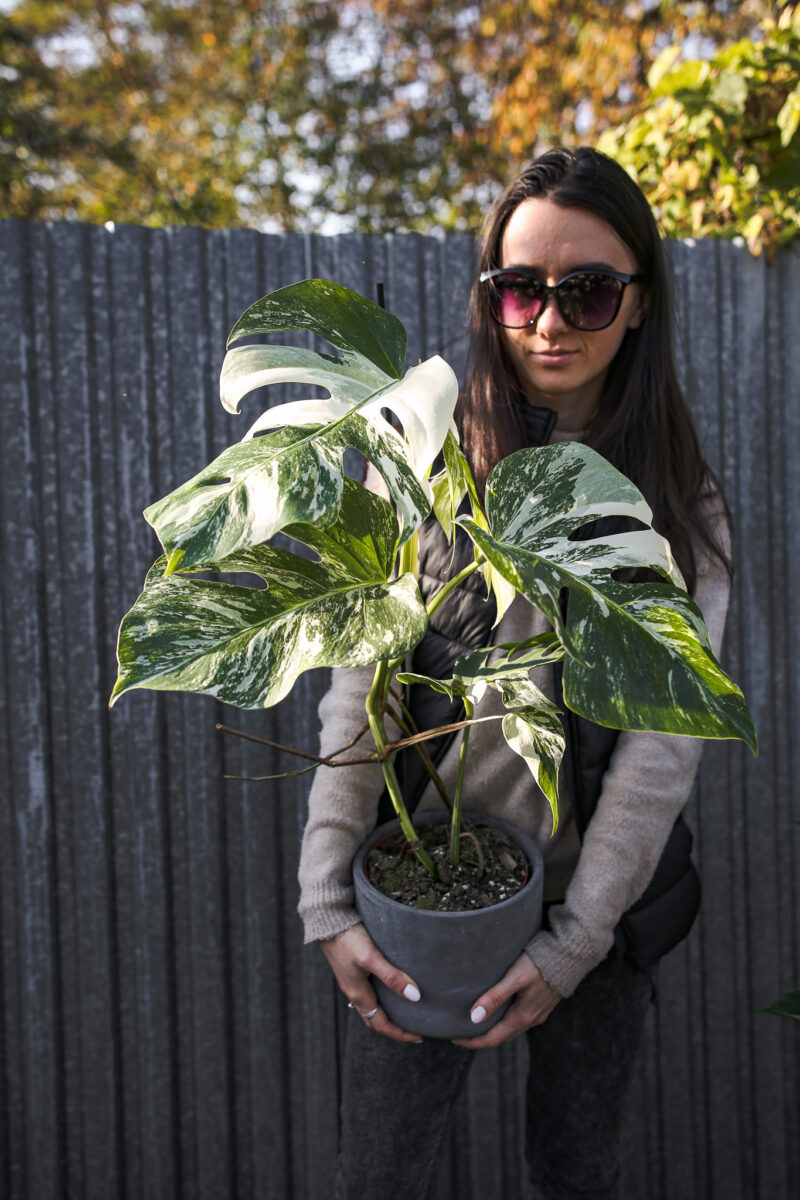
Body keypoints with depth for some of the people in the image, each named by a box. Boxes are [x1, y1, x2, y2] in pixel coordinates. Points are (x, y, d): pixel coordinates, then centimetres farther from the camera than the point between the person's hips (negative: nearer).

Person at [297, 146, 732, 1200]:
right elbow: (359, 691, -9)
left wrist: (575, 939, -14)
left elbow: (664, 742, -9)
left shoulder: (682, 508, -4)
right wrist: (328, 901, -14)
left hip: (597, 909, 1)